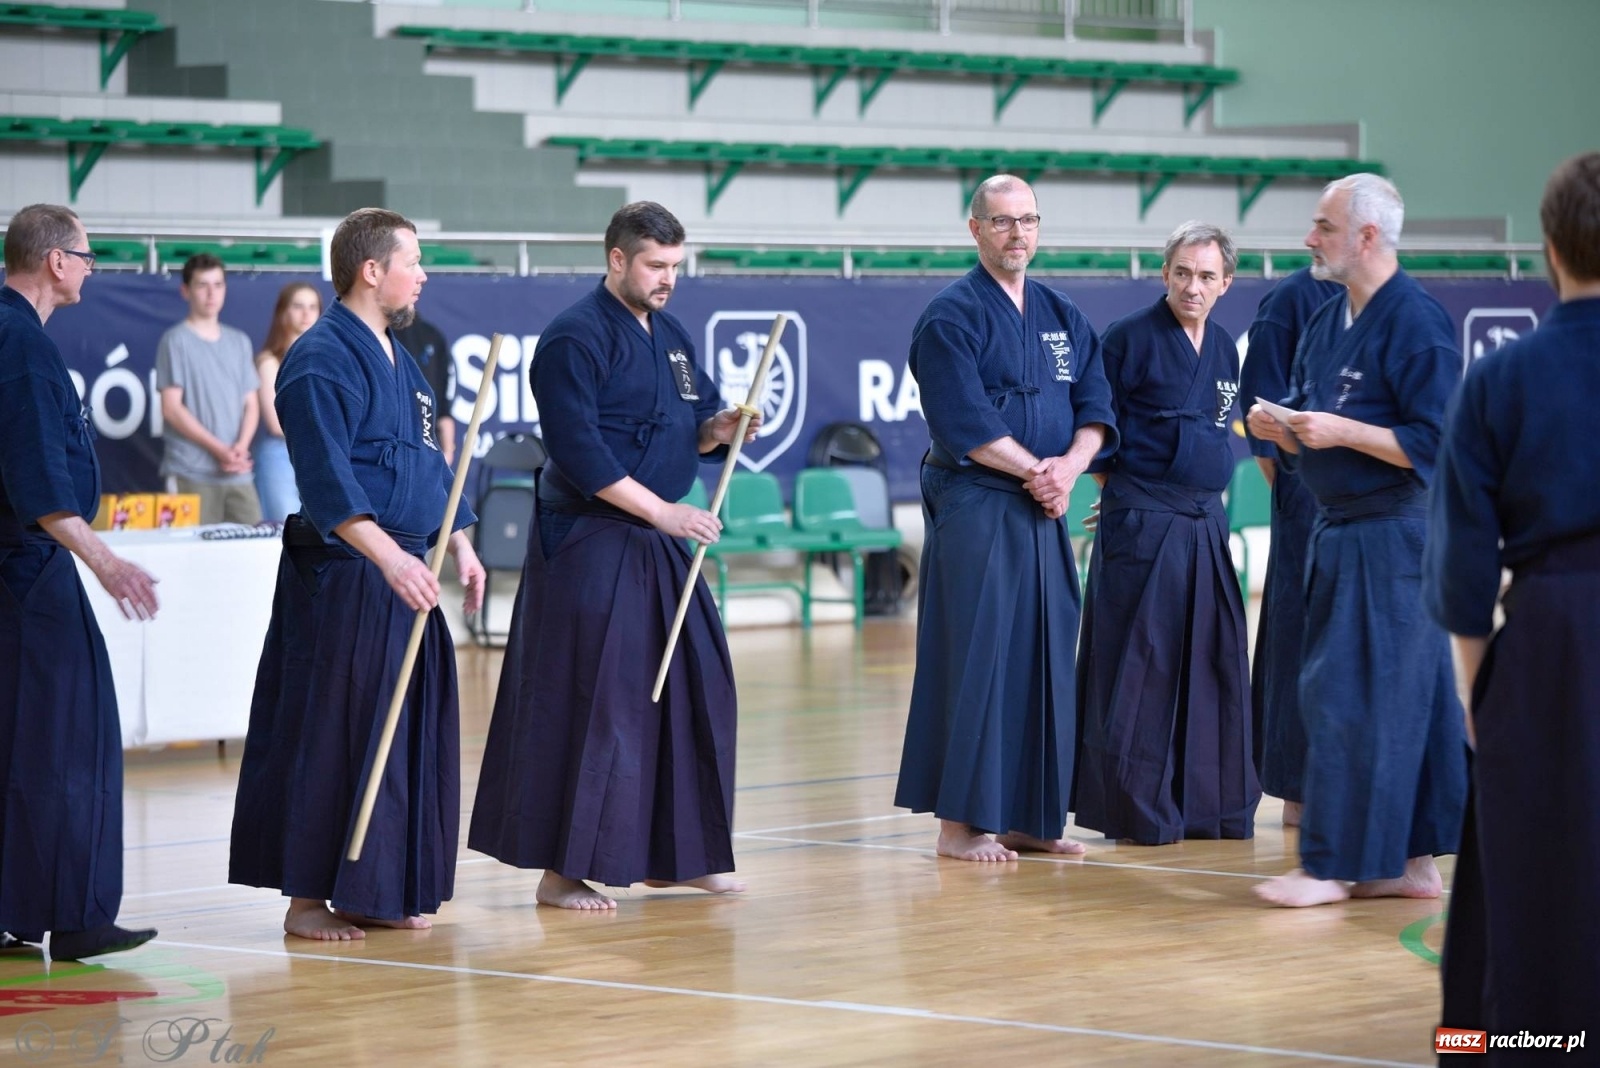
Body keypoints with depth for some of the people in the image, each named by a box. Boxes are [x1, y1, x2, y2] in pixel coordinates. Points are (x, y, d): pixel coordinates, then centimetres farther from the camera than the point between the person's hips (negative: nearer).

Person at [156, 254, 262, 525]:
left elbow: (251, 404, 15)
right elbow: (172, 409, -6)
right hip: (192, 473, -5)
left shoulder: (239, 342, 16)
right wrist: (219, 450, -13)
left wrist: (241, 447, -6)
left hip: (238, 474, 5)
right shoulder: (176, 341, 0)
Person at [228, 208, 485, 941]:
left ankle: (375, 894, 19)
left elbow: (429, 466, 24)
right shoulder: (320, 362, -13)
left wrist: (457, 545, 13)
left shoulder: (396, 359, 17)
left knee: (408, 735, 10)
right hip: (339, 579, -9)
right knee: (326, 736, -5)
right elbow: (328, 482, -22)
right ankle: (306, 898, 1)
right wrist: (389, 558, -30)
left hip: (402, 577, 9)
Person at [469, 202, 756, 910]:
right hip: (589, 547, -9)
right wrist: (663, 512, -21)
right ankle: (560, 872, -2)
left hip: (659, 546, 9)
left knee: (692, 687, 11)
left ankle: (671, 855, 22)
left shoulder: (671, 335, 13)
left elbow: (690, 431, 21)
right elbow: (578, 452, -20)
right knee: (588, 700, -8)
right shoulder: (575, 339, -13)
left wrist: (719, 429, -3)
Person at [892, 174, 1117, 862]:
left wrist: (1069, 466, -11)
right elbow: (965, 424, -15)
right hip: (973, 511, -7)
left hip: (1043, 514, 7)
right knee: (975, 660, -7)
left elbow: (1096, 408, 8)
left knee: (1043, 662, 8)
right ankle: (959, 823, -2)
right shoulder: (951, 317, -7)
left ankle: (1028, 819, 16)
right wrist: (1035, 470, -13)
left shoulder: (1064, 318, 14)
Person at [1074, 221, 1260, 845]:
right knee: (1138, 667, -5)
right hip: (1140, 526, -7)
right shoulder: (1130, 338, -8)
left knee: (1212, 662, 9)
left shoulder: (1223, 349, 13)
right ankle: (1138, 811, 1)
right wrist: (1120, 484, -2)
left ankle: (1212, 804, 17)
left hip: (1204, 522, 7)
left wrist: (1204, 488, 16)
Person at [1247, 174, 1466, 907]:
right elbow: (1305, 446, 20)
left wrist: (1341, 430, -22)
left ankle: (1334, 865, 0)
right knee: (1403, 698, 12)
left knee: (1351, 698, -6)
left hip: (1390, 536, -9)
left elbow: (1435, 446, -18)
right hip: (1336, 532, 9)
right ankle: (1412, 861, 17)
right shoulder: (1325, 322, 13)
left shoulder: (1416, 323, -14)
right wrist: (1280, 429, -2)